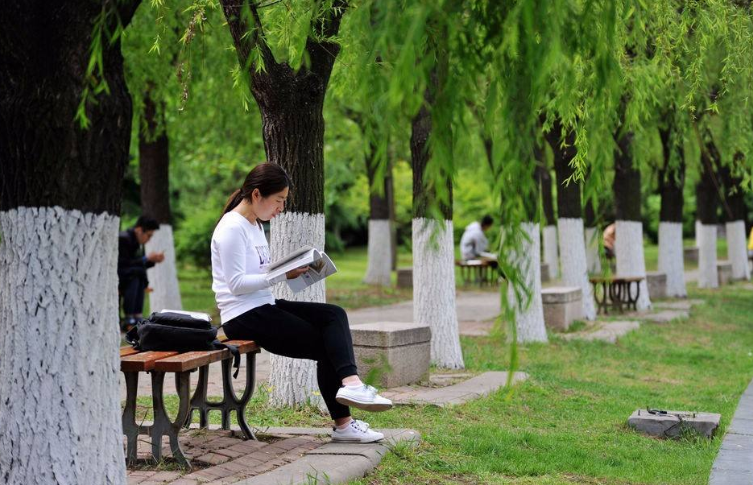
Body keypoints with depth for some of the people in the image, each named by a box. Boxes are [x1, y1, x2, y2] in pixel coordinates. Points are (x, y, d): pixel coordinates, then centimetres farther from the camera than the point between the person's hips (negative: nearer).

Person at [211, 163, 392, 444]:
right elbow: (237, 283, -20)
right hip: (243, 317, -9)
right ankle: (342, 424, -7)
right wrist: (284, 275, -22)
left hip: (264, 307, 9)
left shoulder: (254, 225, 17)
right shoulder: (232, 228, -14)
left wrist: (295, 269, 3)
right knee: (326, 344, -9)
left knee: (333, 315, -9)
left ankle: (350, 383, -23)